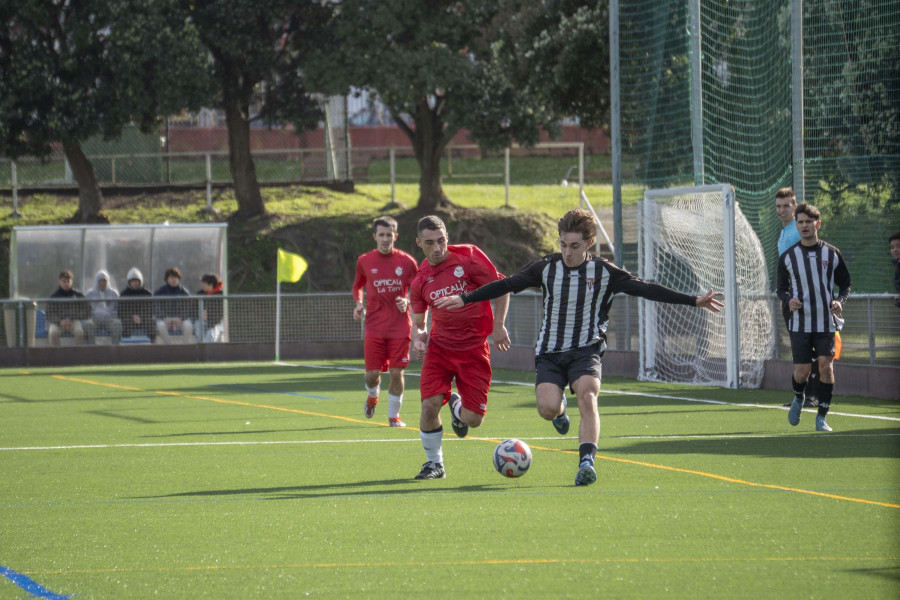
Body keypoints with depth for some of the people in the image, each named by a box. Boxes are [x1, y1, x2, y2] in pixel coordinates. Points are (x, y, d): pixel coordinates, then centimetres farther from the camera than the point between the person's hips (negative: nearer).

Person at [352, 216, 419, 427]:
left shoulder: (407, 262, 0)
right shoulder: (364, 261, 4)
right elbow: (357, 285, 20)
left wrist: (407, 302, -14)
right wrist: (358, 303, 1)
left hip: (400, 327, -1)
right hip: (374, 327, 1)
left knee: (397, 373, -4)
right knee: (372, 373, -2)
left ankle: (394, 416, 11)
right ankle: (372, 396, 34)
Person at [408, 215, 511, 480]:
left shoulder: (469, 257, -10)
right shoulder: (420, 279, -2)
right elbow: (418, 320, 8)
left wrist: (498, 326, -9)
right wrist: (418, 337, -15)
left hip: (473, 348, -2)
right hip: (439, 347, 2)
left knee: (473, 419, -7)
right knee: (430, 404, -17)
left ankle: (458, 407, 32)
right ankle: (434, 463, 6)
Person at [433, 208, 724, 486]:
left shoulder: (604, 272, -2)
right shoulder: (547, 267, 1)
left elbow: (646, 289, -1)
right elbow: (507, 285, 6)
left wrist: (694, 301, -5)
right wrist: (465, 299, 4)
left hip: (586, 350, -1)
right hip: (549, 351, 1)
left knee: (587, 397, -28)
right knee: (547, 408, -19)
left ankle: (586, 462, -29)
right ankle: (560, 408, 20)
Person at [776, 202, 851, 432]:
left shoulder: (832, 254, 3)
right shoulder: (787, 257, 3)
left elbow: (845, 284, 12)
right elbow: (781, 288, 11)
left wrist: (840, 301, -8)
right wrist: (788, 299, -12)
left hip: (826, 322, 0)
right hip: (800, 323, 0)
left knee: (826, 366, -10)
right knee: (802, 372, -5)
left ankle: (821, 417, 1)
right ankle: (798, 398, 30)